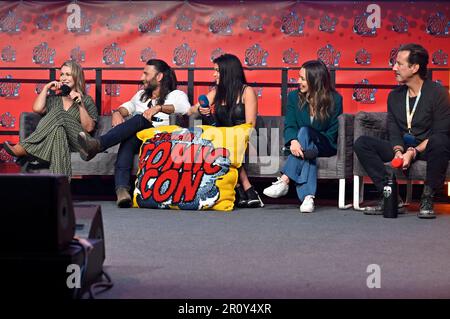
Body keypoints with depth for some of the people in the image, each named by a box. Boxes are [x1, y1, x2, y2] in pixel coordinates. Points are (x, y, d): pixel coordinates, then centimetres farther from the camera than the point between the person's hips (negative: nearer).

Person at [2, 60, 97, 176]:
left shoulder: (87, 100, 13)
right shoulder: (54, 98, 24)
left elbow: (89, 127, -1)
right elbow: (37, 109, 2)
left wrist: (81, 105, -11)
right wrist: (46, 88, 11)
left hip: (78, 142, -3)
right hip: (57, 140, 3)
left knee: (59, 115, -29)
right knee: (58, 130, -34)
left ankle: (21, 149, -38)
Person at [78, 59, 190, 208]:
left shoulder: (176, 94, 13)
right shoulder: (141, 94, 36)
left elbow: (185, 108, -7)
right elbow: (128, 106, 28)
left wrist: (159, 108, -23)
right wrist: (118, 112, 2)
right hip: (135, 139, 4)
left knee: (139, 119, -34)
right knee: (127, 142, -35)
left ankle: (97, 145, -51)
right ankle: (122, 189, -57)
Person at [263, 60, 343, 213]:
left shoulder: (335, 99, -4)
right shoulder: (294, 97, 5)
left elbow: (332, 133, -6)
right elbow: (289, 126, -3)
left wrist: (302, 143, -19)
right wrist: (293, 141, -28)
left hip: (325, 147, -2)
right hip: (305, 147, 2)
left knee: (304, 131, -33)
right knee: (306, 154, -35)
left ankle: (284, 182, -40)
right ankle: (307, 197, -45)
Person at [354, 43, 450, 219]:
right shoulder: (394, 96, 9)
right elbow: (394, 132, 4)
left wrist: (414, 152, -25)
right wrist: (398, 151, -18)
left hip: (426, 150, -5)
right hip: (402, 148, 5)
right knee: (362, 143, -15)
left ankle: (427, 198, -24)